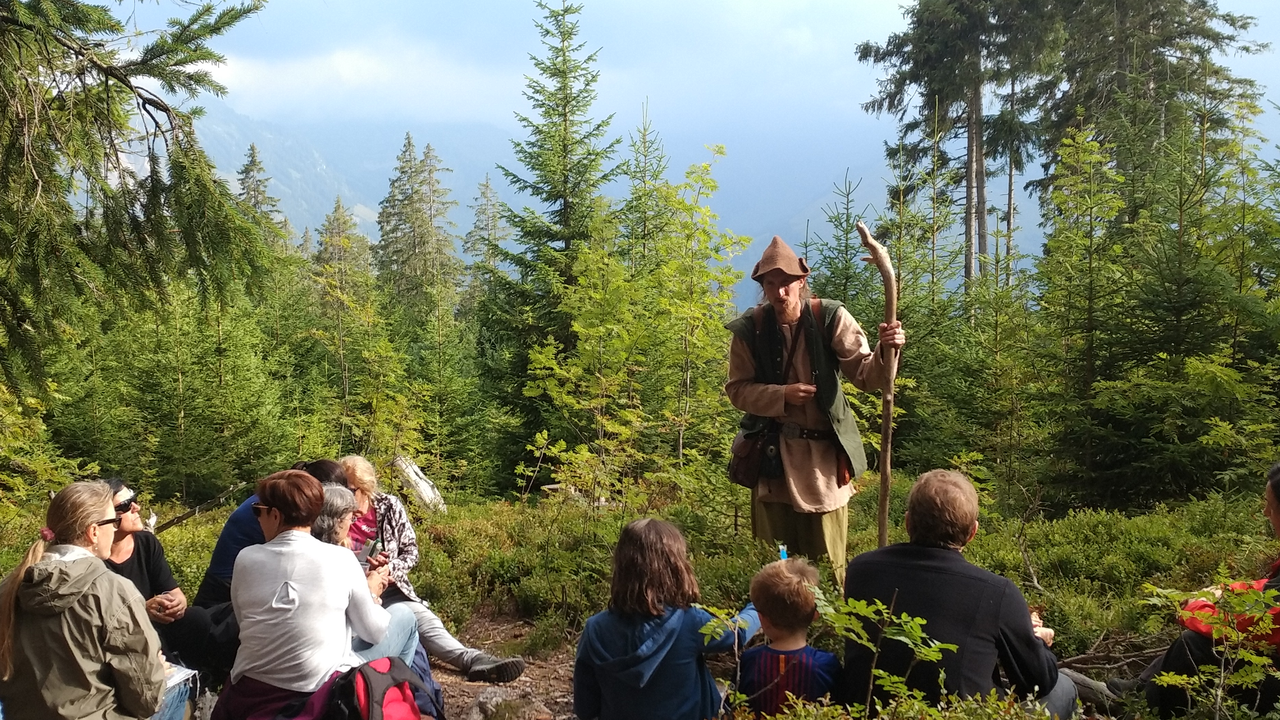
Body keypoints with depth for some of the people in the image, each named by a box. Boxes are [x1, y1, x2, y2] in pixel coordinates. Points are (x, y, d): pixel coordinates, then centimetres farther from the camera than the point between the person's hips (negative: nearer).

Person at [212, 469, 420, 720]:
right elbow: (373, 633, -1)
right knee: (404, 618, 20)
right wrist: (372, 594, 22)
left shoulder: (246, 558, -2)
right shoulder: (340, 559, -10)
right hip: (321, 694, -4)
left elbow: (245, 622, 13)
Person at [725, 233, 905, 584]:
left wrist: (885, 351, -32)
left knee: (828, 564, 7)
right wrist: (781, 395, -16)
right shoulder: (750, 328, -5)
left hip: (825, 452, -1)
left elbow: (866, 375, -11)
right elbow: (737, 389, 0)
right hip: (772, 453, 1)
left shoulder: (830, 318, -7)